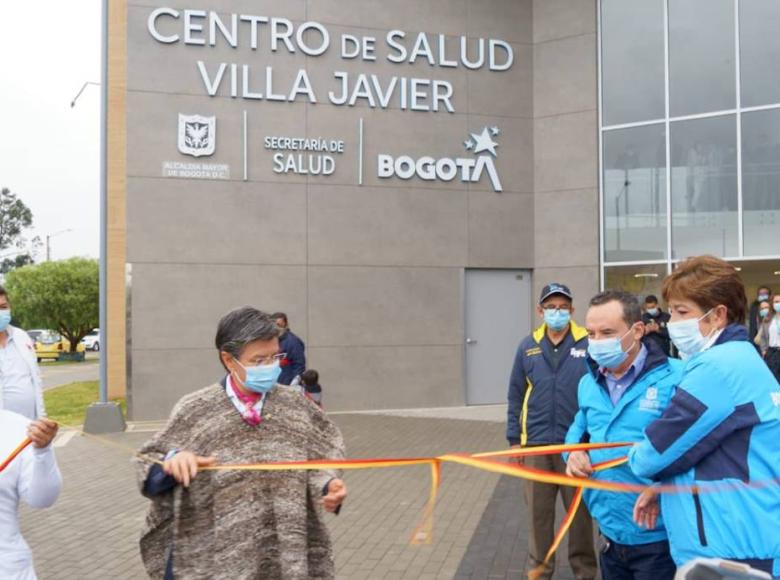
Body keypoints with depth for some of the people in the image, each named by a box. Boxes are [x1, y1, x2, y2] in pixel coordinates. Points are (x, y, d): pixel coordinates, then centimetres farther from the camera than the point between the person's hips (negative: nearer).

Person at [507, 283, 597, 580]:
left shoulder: (589, 344, -4)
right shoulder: (528, 346, 4)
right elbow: (516, 395, 8)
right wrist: (514, 438, 6)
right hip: (537, 442, 2)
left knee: (580, 508, 10)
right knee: (538, 509, 11)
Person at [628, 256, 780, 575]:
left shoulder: (719, 366, -20)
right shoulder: (738, 359, 14)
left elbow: (653, 455, -17)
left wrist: (635, 456, 6)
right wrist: (662, 484, 5)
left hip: (733, 553, -10)